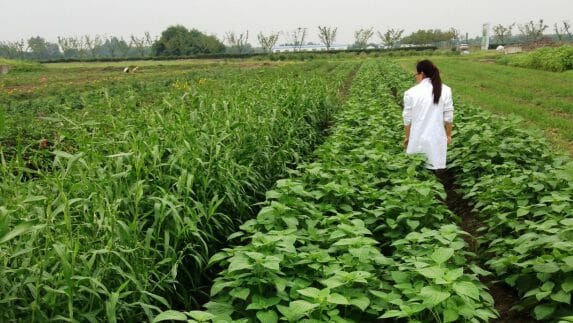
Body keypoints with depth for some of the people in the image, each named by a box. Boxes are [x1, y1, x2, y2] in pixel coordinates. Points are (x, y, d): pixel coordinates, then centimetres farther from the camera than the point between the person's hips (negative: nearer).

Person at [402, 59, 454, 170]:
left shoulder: (411, 92, -7)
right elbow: (448, 117, 0)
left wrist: (407, 137, 13)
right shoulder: (445, 90, -4)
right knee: (436, 169, 6)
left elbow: (407, 119, -1)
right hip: (437, 138, 1)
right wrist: (449, 135, 13)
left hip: (417, 139, -1)